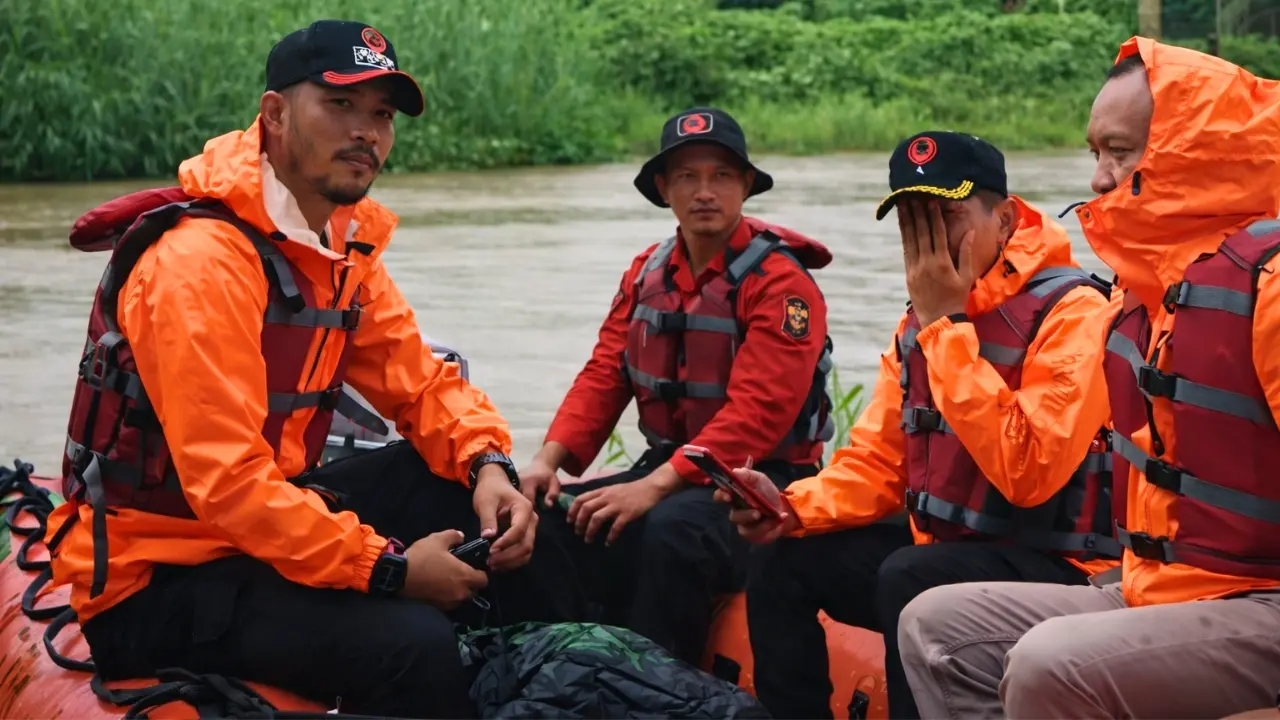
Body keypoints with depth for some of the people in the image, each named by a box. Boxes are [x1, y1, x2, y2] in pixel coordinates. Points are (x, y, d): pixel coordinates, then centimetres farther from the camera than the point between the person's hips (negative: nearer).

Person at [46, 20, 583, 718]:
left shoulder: (342, 247, 7)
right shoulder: (201, 262, -22)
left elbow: (419, 382, 10)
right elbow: (227, 480, -28)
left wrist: (487, 463, -11)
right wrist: (390, 569, -25)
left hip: (270, 521, 9)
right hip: (155, 579, -9)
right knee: (411, 643, -29)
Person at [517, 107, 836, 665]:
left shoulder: (779, 280, -13)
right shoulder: (647, 273, 10)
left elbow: (758, 410, -22)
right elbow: (603, 377, 5)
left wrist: (655, 486, -29)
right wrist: (548, 460, -13)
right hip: (670, 468, 7)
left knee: (671, 529, -35)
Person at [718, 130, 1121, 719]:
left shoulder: (1072, 312, -17)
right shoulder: (917, 324, 10)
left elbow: (1027, 474, -28)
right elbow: (876, 466, 12)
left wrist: (945, 327, -22)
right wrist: (792, 506, -9)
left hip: (1059, 570, -8)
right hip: (940, 549, 8)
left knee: (910, 578, -32)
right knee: (787, 560, 0)